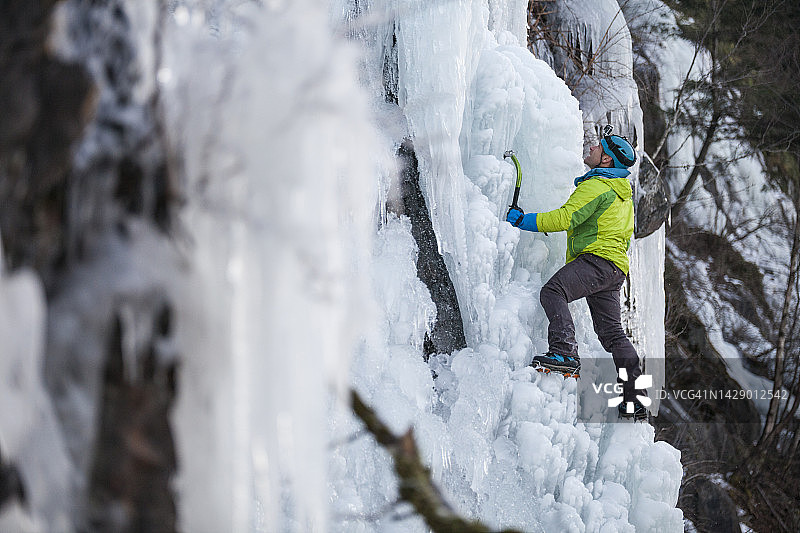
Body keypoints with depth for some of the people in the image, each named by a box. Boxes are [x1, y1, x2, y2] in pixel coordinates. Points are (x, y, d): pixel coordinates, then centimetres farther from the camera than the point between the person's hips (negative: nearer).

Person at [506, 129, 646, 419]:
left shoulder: (596, 186, -6)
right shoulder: (623, 193, 28)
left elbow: (565, 218, -17)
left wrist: (523, 220, -11)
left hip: (596, 258, -10)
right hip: (616, 267, 10)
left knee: (553, 291, -26)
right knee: (612, 333, 10)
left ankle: (565, 352, -43)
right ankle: (634, 397, 8)